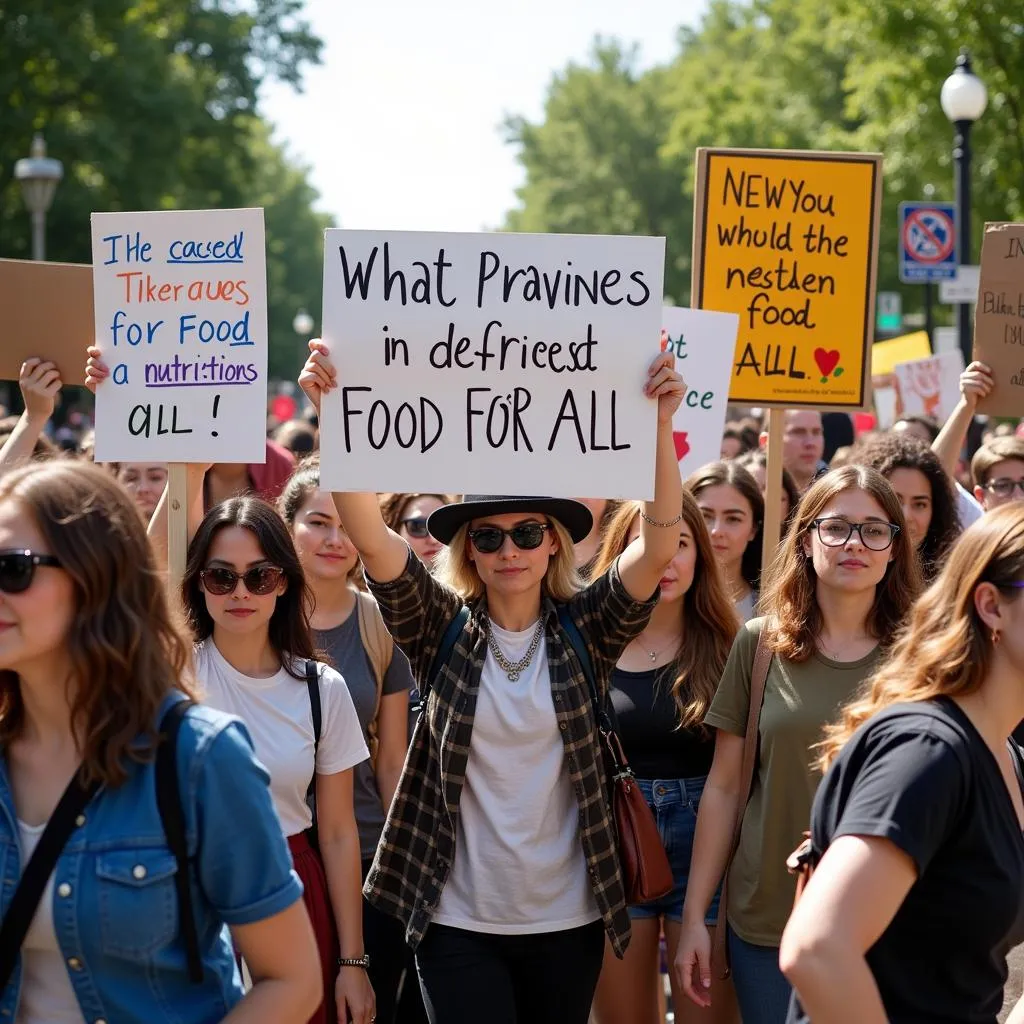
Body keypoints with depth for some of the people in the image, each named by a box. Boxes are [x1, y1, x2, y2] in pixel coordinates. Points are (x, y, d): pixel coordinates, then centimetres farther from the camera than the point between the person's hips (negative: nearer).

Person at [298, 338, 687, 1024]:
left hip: (568, 919, 2)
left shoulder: (584, 630, -1)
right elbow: (369, 536, -16)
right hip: (459, 920, -1)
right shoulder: (442, 629, -3)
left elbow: (659, 548, -16)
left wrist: (659, 423, -29)